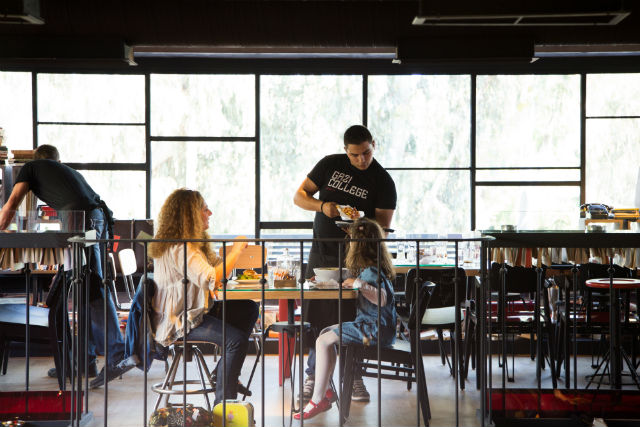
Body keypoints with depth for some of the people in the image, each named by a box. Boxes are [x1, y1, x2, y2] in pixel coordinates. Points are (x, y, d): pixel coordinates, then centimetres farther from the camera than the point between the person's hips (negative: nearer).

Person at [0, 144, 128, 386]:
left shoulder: (32, 167, 20)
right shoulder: (70, 171, 36)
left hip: (83, 221, -7)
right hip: (101, 217, 7)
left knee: (92, 292, -9)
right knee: (83, 291, 11)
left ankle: (117, 356, -14)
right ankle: (86, 359, 12)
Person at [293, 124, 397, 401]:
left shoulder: (383, 182, -3)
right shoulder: (330, 165, 4)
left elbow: (384, 225, -5)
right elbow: (299, 196, 5)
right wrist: (322, 206, -15)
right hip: (321, 251, 2)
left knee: (351, 317, -4)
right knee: (315, 313, 3)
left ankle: (354, 377, 9)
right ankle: (313, 374, 15)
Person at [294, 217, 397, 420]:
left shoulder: (371, 271, -18)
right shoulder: (370, 268, 13)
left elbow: (382, 298, -31)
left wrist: (360, 284, -34)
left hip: (376, 331, -11)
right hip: (373, 327, 11)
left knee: (324, 341, -14)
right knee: (326, 333, 16)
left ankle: (318, 400, -12)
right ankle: (326, 391, 11)